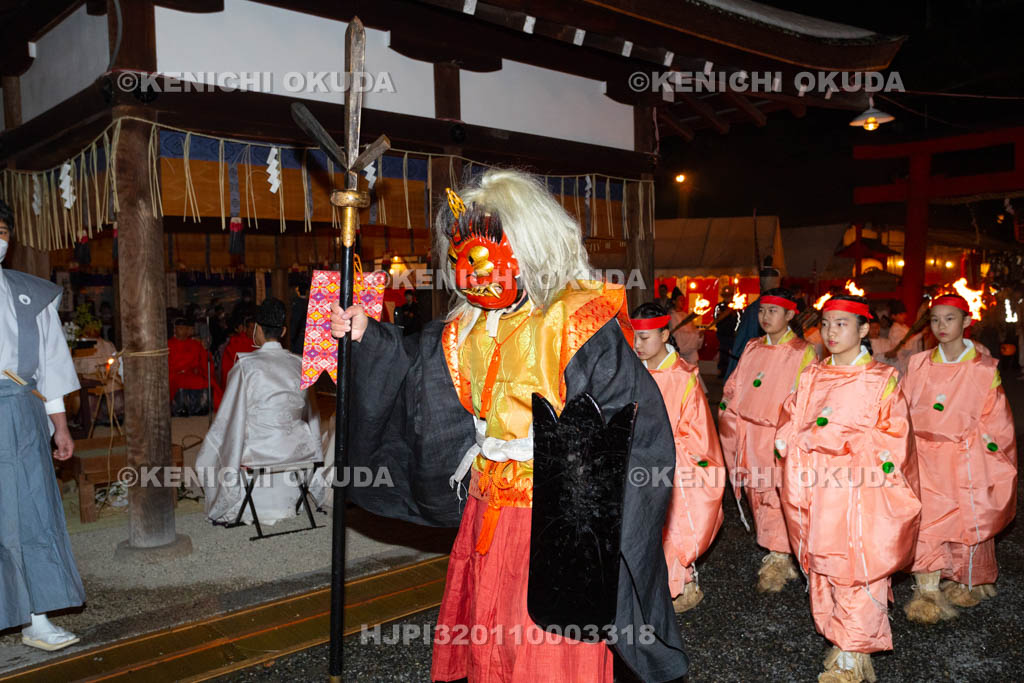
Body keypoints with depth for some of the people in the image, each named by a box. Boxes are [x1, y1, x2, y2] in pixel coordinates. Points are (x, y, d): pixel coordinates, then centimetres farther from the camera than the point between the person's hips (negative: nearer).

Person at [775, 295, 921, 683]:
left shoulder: (882, 379, -3)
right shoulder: (813, 376, 10)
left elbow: (893, 437, -6)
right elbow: (791, 425, 12)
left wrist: (841, 437, -14)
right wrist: (809, 437, -5)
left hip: (860, 491, -4)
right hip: (817, 489, 5)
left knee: (857, 568, -1)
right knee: (822, 565, 12)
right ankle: (836, 640, 29)